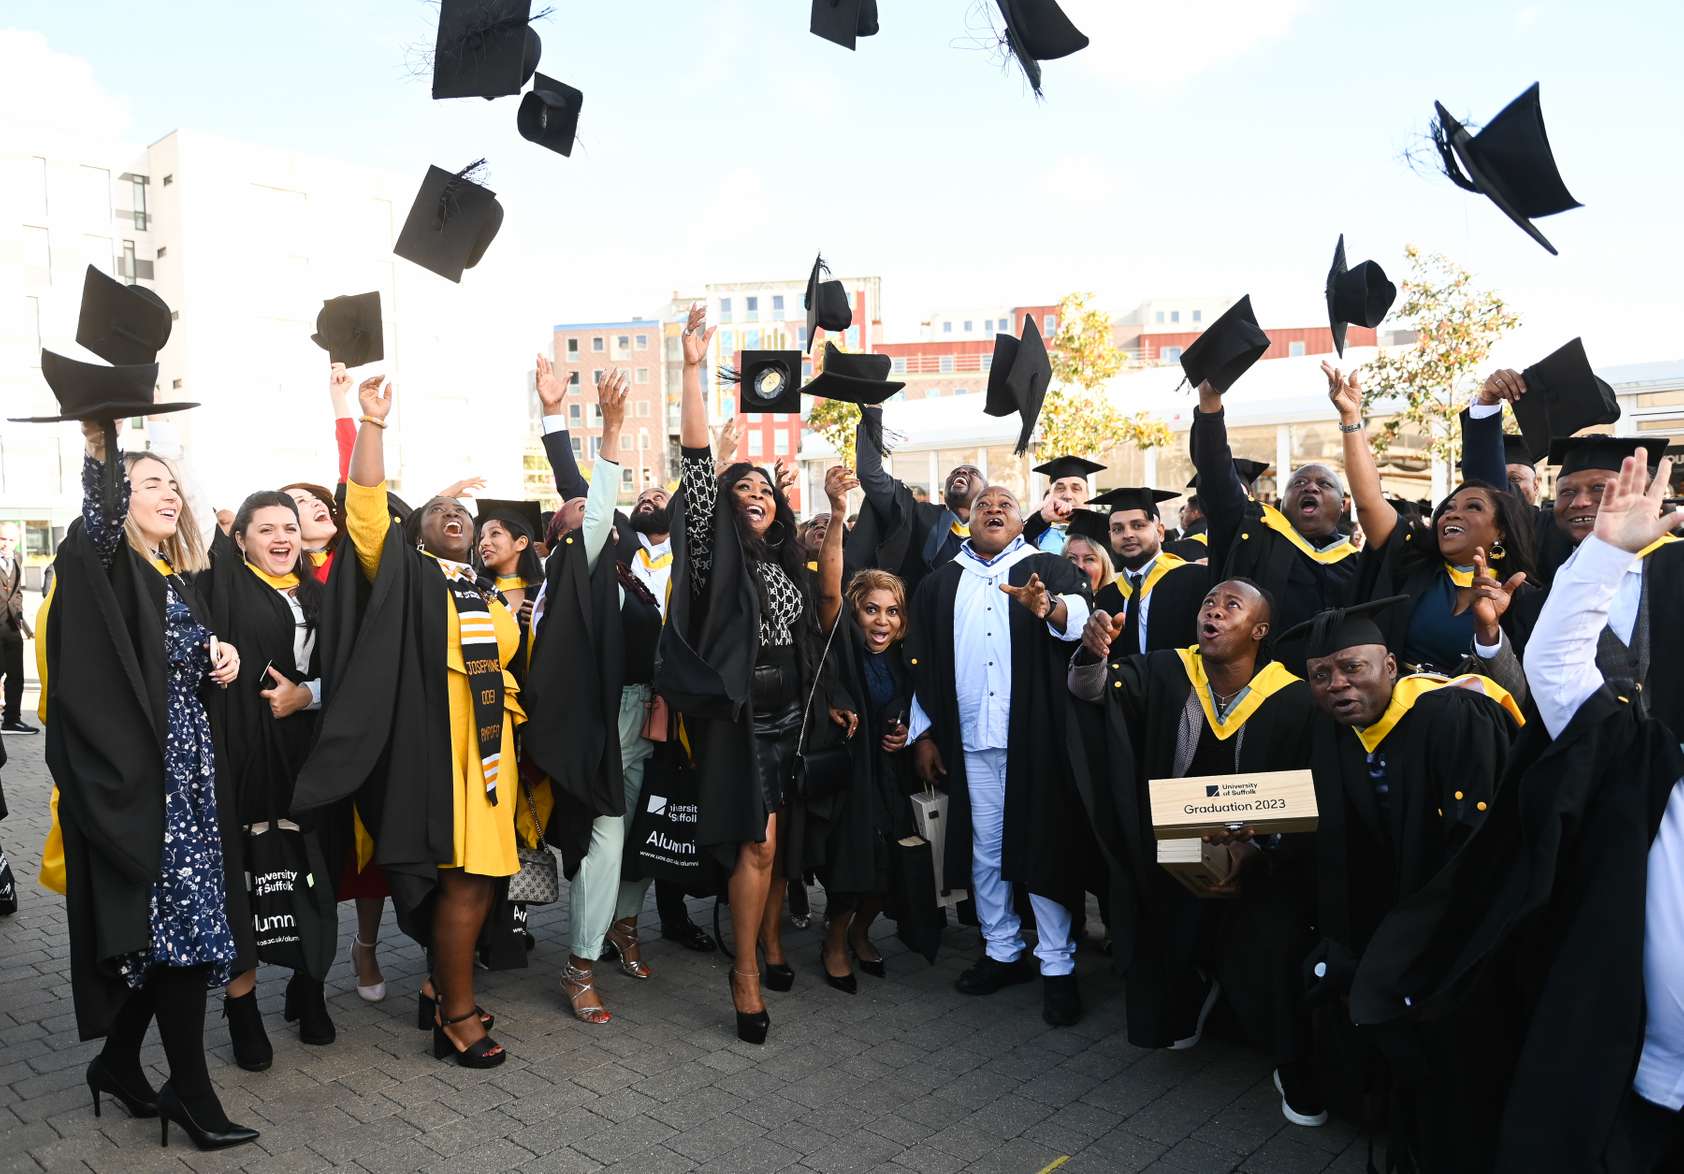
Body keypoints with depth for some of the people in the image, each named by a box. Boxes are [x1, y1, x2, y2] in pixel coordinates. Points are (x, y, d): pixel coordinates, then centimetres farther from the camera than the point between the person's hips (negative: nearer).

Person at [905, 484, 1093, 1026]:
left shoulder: (1048, 570, 4)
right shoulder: (940, 585, 14)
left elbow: (1080, 615, -16)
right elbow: (921, 663, 14)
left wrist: (1050, 608, -39)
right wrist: (923, 733, 7)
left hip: (1036, 737, -3)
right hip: (969, 742, 3)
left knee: (1043, 846, 0)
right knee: (984, 849, 10)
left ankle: (1057, 966, 10)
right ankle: (1002, 951, 24)